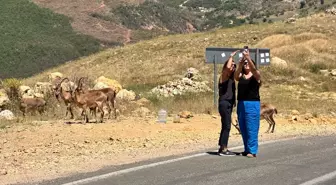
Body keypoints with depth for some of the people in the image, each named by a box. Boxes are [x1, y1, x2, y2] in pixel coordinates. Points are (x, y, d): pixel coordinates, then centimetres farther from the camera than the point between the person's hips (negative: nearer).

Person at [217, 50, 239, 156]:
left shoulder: (231, 78, 16)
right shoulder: (224, 76, -10)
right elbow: (227, 67, -23)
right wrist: (231, 56, -17)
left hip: (229, 104, 9)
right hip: (224, 103, -9)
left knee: (225, 127, 11)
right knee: (227, 126, -10)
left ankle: (222, 148, 17)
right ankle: (224, 149, -9)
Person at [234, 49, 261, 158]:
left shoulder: (256, 75, 1)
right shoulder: (241, 76, 8)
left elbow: (253, 69, -21)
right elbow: (236, 76, -14)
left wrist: (248, 58, -34)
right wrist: (240, 64, -30)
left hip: (252, 104, -4)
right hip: (241, 104, 5)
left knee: (251, 128, -6)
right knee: (243, 129, 9)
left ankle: (252, 151, -5)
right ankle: (247, 149, 19)